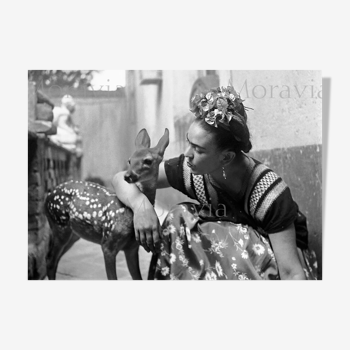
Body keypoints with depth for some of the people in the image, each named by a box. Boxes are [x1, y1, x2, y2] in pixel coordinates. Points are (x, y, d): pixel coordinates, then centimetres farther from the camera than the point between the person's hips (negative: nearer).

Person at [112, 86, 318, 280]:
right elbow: (122, 178, -14)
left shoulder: (269, 193, -32)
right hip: (227, 248, 4)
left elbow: (291, 272, -31)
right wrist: (141, 204, -36)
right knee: (179, 220, -22)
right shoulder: (191, 170, -19)